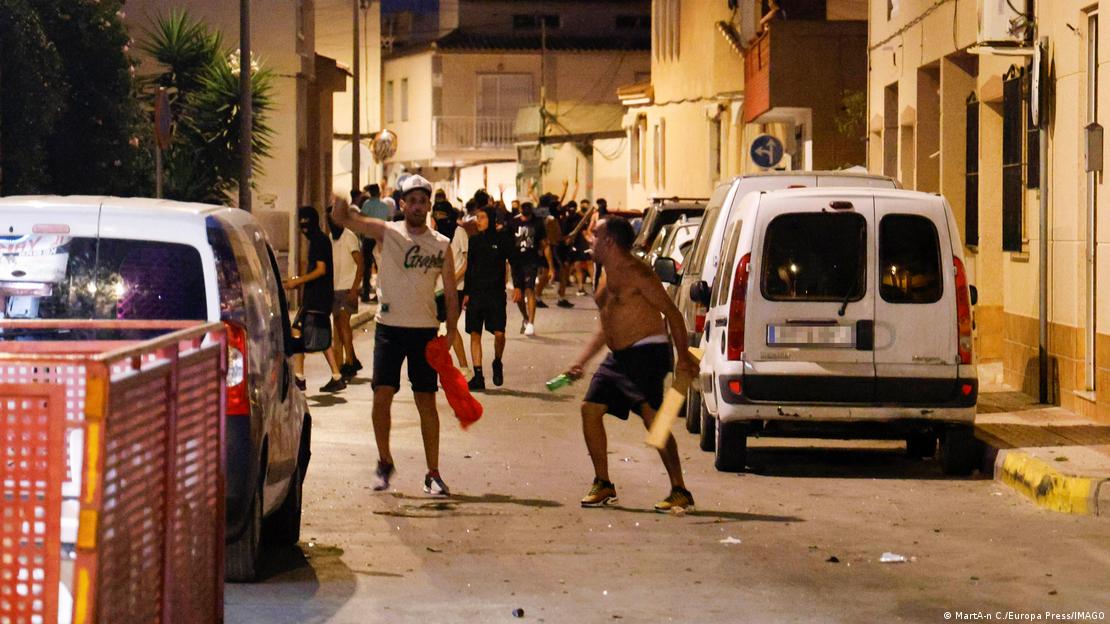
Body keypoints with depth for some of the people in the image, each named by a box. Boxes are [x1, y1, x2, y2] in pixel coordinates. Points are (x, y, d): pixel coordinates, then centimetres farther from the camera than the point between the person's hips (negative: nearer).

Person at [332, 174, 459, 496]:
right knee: (382, 394, -8)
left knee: (426, 401, 1)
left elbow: (451, 292, 8)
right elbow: (343, 220, -10)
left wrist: (451, 329, -4)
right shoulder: (386, 233, 0)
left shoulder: (442, 245, 4)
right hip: (389, 327, -1)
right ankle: (384, 462, 12)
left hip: (425, 330, 1)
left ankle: (433, 474, 7)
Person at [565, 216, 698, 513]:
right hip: (619, 356, 10)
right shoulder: (607, 278, 16)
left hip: (647, 352, -10)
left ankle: (680, 491, -15)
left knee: (652, 416, -18)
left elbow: (672, 313, -15)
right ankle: (603, 485, 15)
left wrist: (684, 357, -22)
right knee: (590, 409, 6)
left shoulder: (634, 272, -13)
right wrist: (581, 362, 16)